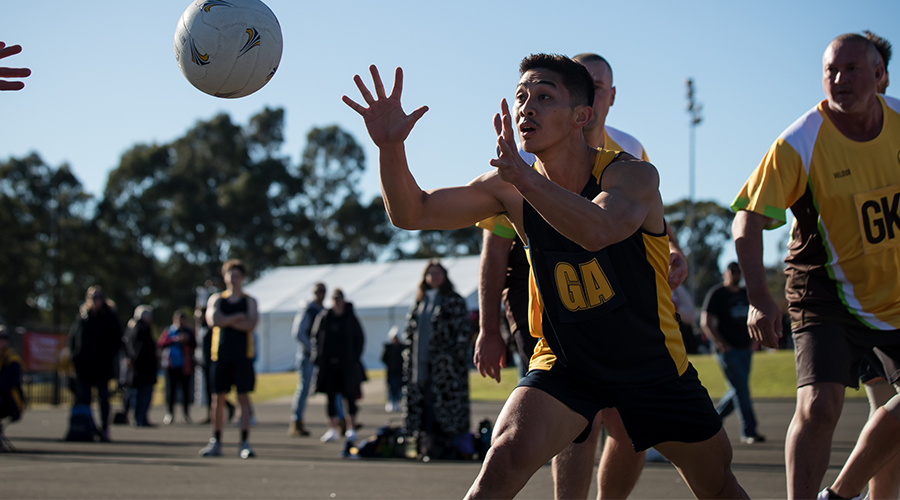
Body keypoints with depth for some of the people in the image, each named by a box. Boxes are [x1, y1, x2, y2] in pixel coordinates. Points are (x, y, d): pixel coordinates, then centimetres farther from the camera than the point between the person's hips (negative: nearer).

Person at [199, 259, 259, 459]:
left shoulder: (249, 301, 8)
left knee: (243, 397, -6)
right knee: (218, 398, 3)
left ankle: (244, 443, -7)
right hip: (220, 354, 2)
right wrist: (236, 317, -9)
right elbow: (213, 320, -8)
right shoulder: (216, 299, 12)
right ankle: (216, 442, 11)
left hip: (243, 356, -2)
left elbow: (250, 324, -9)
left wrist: (225, 320, -8)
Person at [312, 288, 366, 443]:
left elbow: (360, 338, 6)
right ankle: (333, 429, 9)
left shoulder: (350, 318, 3)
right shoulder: (324, 317, 3)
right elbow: (315, 337, 7)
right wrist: (317, 357, -3)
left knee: (350, 396, 0)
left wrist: (355, 357, -4)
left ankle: (351, 429, 7)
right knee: (331, 397, 3)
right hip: (328, 365, 1)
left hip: (347, 364, -1)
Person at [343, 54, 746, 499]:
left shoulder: (633, 176, -23)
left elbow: (597, 231, -45)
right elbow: (411, 214, -16)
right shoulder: (509, 188, -11)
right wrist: (391, 146, -35)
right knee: (504, 460, -26)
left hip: (653, 364, -1)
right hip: (566, 360, 1)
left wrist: (525, 176, -58)